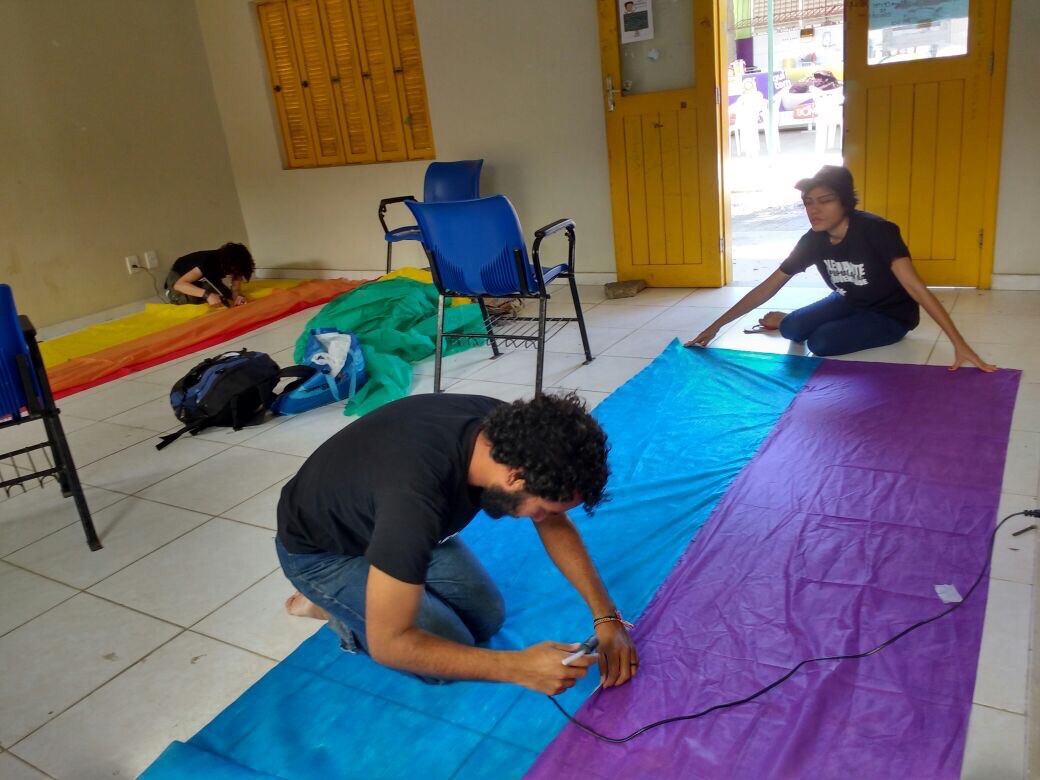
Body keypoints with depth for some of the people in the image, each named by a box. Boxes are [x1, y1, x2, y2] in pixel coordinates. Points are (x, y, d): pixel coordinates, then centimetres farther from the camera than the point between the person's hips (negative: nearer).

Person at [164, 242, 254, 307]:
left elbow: (236, 289, -21)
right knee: (190, 299, -35)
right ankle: (173, 294, 0)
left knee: (226, 295, -18)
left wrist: (238, 296, -46)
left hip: (203, 278, 6)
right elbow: (178, 284, -48)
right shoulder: (209, 262, -42)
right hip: (178, 274, -6)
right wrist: (207, 294, -60)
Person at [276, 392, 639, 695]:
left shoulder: (510, 429, -22)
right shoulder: (415, 495, -44)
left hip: (379, 518, 7)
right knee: (452, 647, -14)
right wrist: (518, 667, -34)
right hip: (319, 551, -6)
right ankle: (328, 602, 6)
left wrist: (606, 616, -12)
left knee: (487, 616, 2)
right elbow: (387, 642, -35)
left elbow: (556, 526, -5)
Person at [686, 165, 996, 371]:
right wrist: (715, 326, -13)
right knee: (791, 330, -19)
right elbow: (767, 287, -11)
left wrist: (959, 343, -47)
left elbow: (915, 287, -39)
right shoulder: (813, 240, -15)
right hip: (849, 302, 5)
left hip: (891, 313, -4)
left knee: (820, 343, -25)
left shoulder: (877, 232, -32)